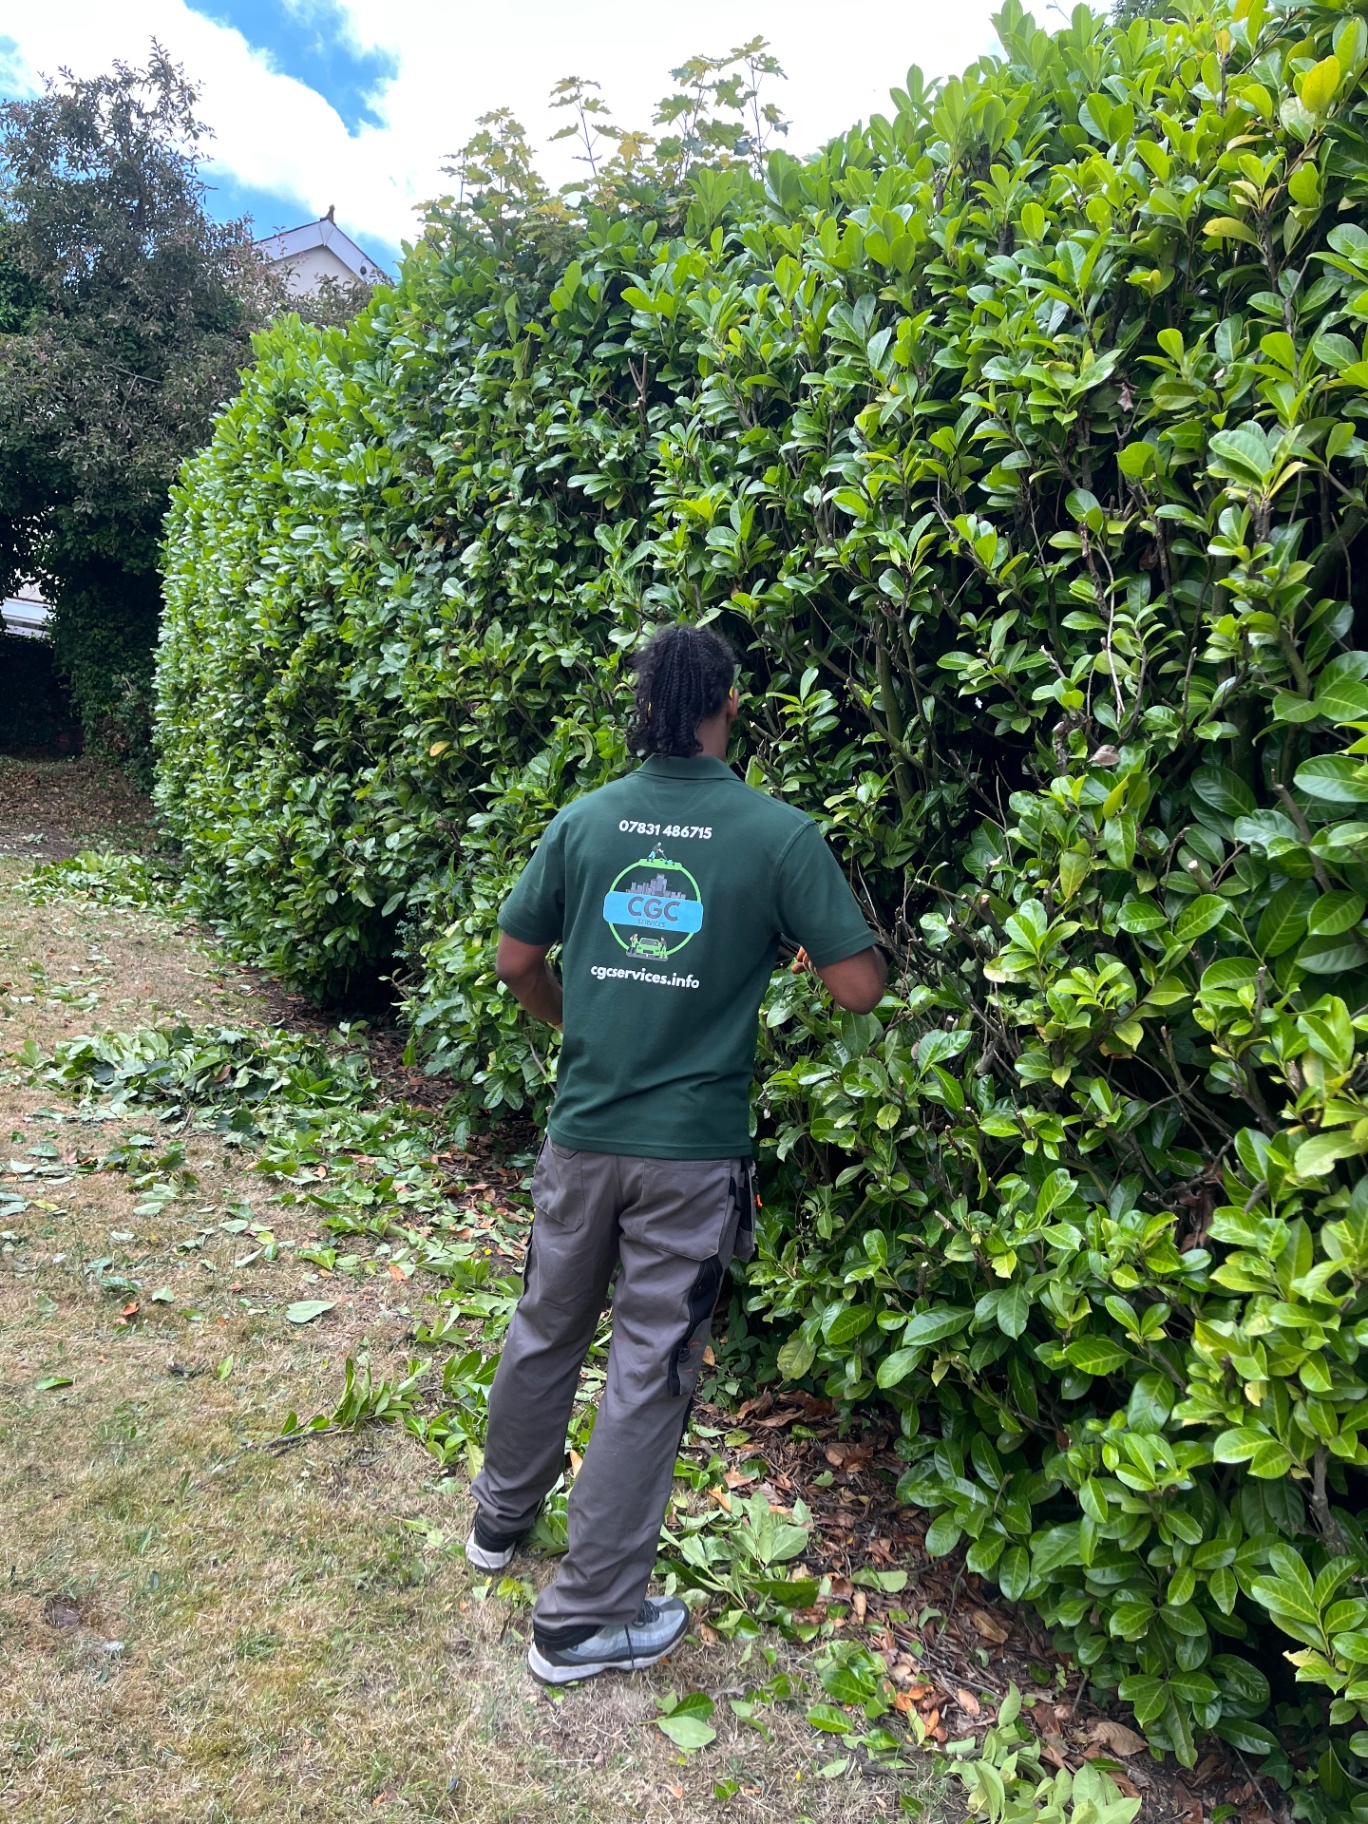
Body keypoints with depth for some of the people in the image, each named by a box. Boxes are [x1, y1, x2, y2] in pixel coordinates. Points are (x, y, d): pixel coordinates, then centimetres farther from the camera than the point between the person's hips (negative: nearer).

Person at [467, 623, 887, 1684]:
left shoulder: (582, 823, -1)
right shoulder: (779, 834, -12)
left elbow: (517, 964, 7)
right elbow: (859, 988, -10)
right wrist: (800, 931, 10)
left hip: (582, 1134, 4)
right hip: (693, 1150, -4)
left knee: (546, 1331, 24)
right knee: (649, 1372, 9)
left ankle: (503, 1516, 47)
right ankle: (587, 1619, 23)